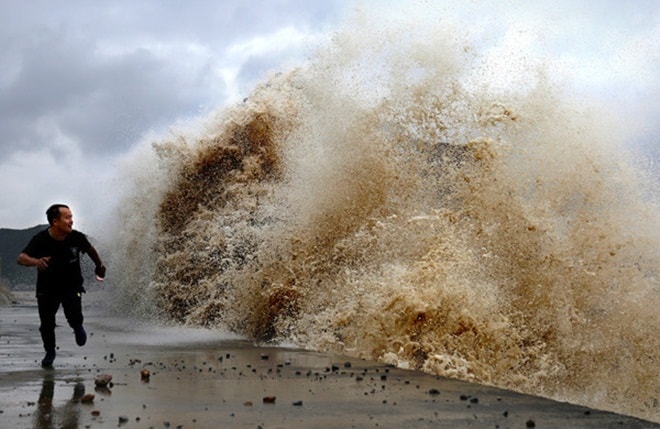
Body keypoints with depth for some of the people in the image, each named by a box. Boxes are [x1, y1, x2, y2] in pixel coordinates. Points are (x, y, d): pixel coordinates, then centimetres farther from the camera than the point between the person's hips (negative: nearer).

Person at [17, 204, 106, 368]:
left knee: (74, 317, -18)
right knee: (46, 325, 2)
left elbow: (90, 249, 5)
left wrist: (99, 266, 18)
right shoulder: (41, 240, -23)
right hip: (47, 288, 0)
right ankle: (50, 352, 31)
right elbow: (21, 258, -34)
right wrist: (36, 261, -55)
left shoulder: (76, 237, -17)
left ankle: (78, 328, 20)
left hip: (72, 286, 0)